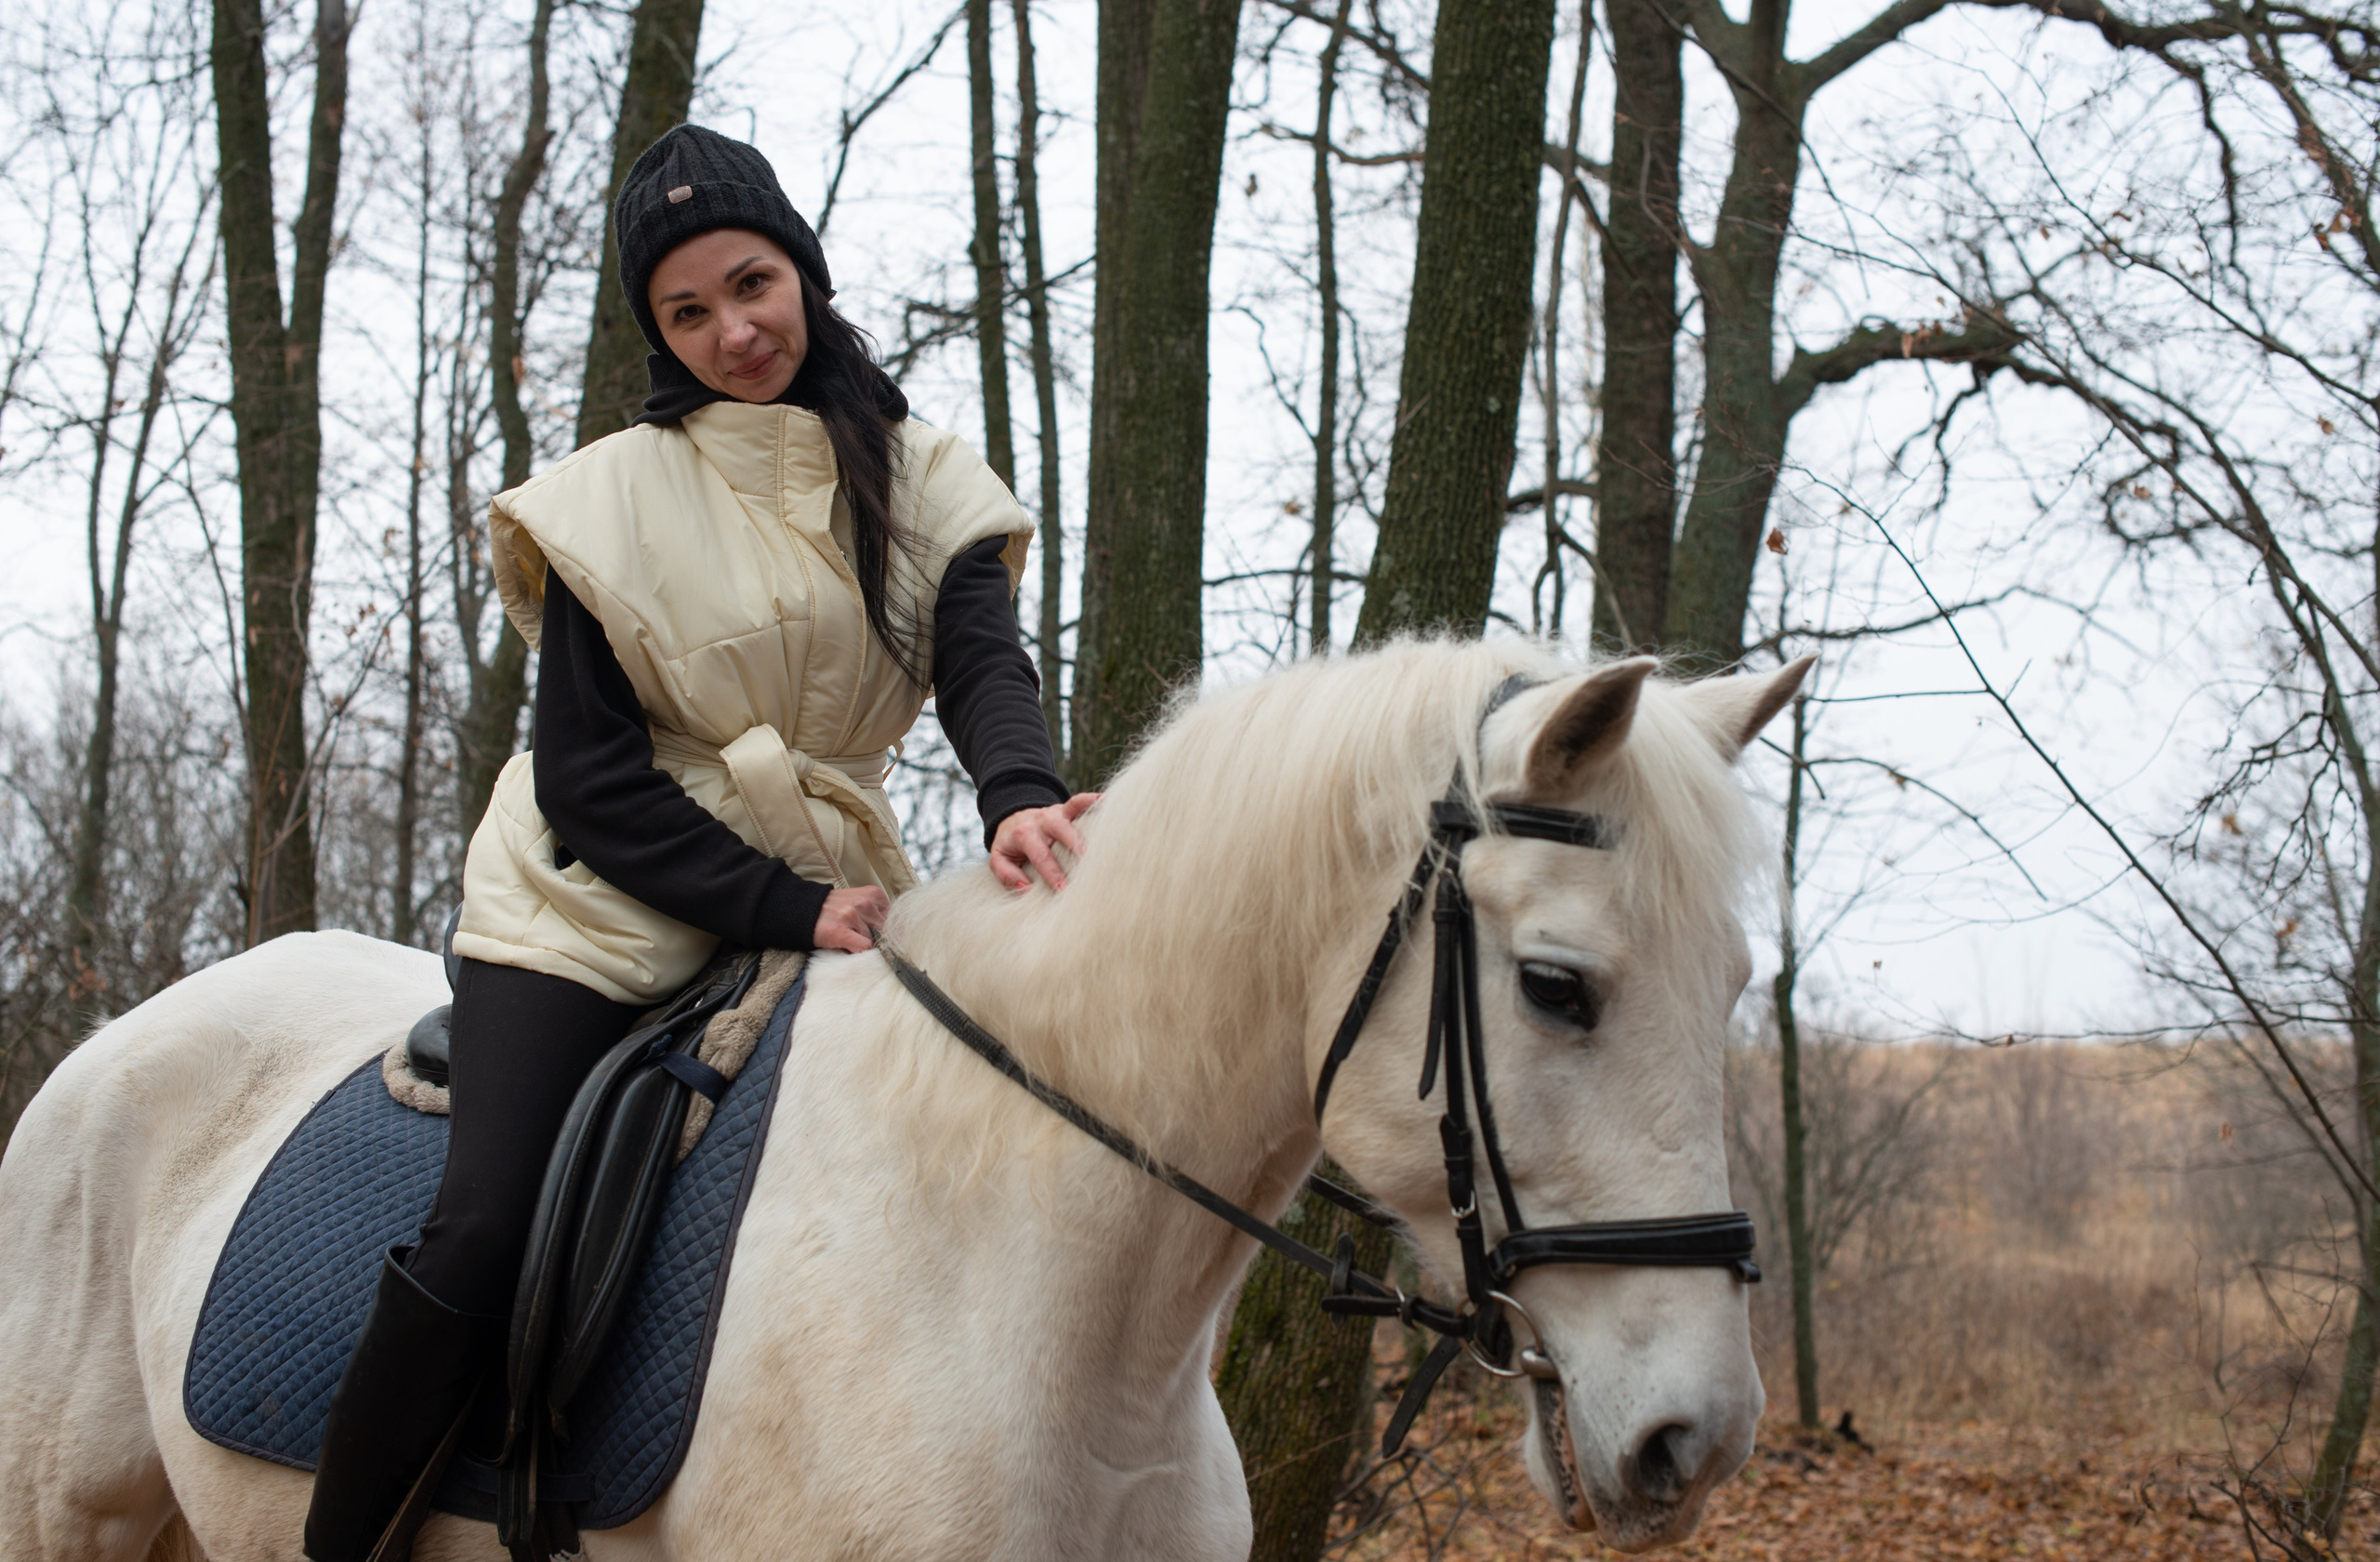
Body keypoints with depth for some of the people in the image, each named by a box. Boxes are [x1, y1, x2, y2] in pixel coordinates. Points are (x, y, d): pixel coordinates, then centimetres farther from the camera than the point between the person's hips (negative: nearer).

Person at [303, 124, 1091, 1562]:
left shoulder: (926, 483, 5)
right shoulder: (612, 501, -3)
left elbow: (984, 655, -12)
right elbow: (587, 782, -8)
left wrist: (1020, 795, -35)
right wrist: (783, 906, -18)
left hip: (830, 899, 3)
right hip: (608, 906, -3)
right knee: (478, 1247, -19)